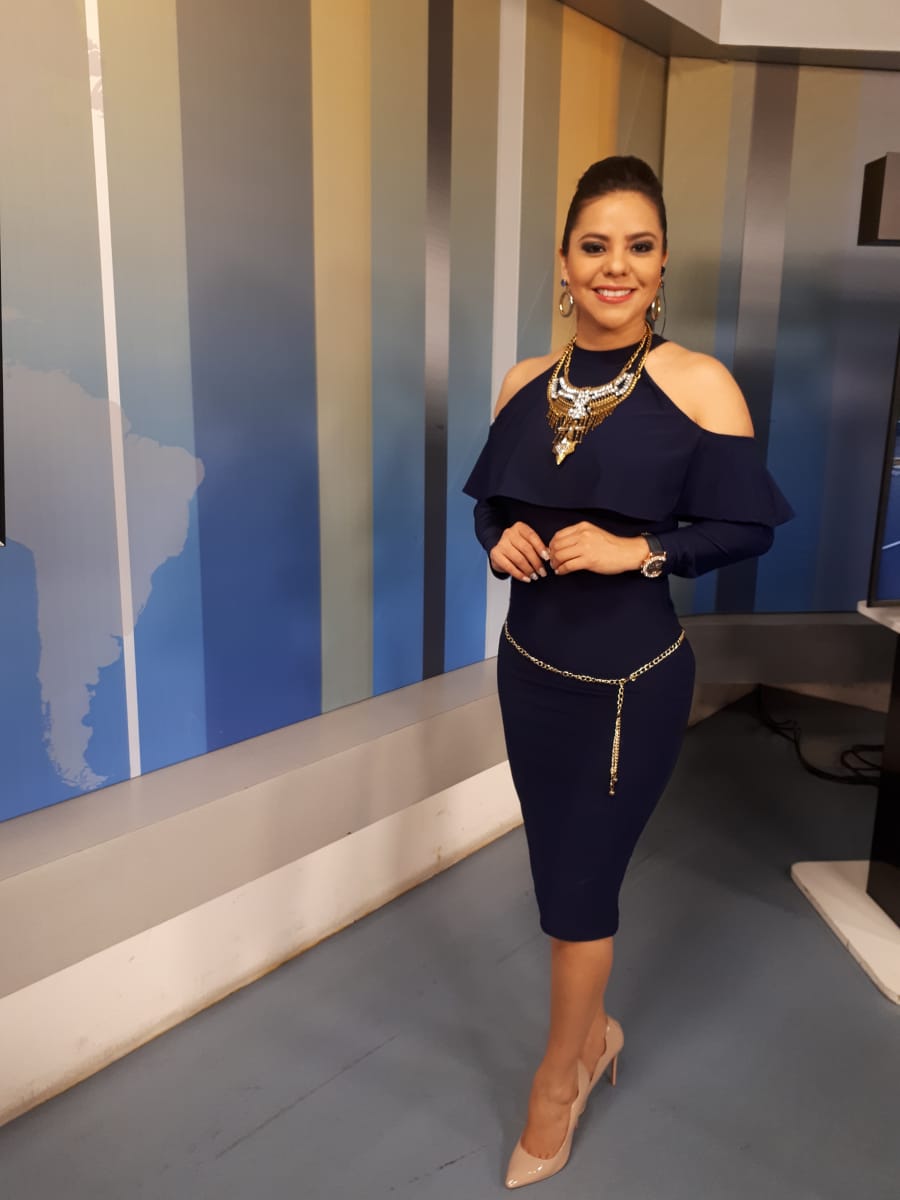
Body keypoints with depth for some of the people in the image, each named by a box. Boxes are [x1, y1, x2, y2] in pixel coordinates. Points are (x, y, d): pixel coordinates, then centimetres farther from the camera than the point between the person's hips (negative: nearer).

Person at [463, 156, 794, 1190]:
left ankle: (557, 1083, 35)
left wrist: (637, 550, -20)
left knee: (578, 884, 8)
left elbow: (747, 526, -7)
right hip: (530, 664, 5)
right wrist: (500, 543, -9)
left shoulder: (698, 384, -10)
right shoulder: (526, 383, 3)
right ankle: (594, 1030, 46)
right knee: (564, 873, 18)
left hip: (632, 676, -4)